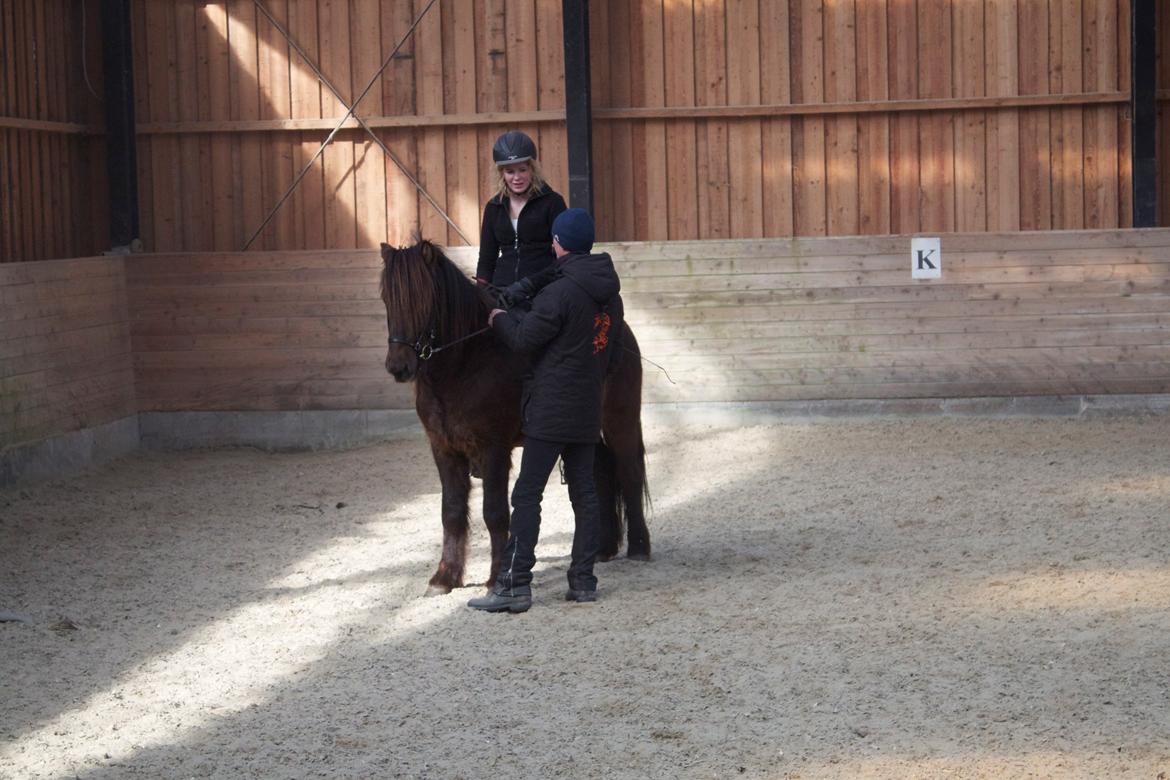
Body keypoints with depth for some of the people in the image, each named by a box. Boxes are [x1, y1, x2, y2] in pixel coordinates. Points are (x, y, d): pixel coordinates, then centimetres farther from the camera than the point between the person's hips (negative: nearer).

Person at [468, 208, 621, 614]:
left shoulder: (560, 292, -17)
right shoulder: (609, 292, 8)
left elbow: (526, 339, -15)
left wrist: (500, 319, 6)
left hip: (551, 410, -8)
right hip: (589, 409, 8)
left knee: (527, 493, -5)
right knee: (584, 492, 11)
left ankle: (515, 584, -7)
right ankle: (583, 580, 13)